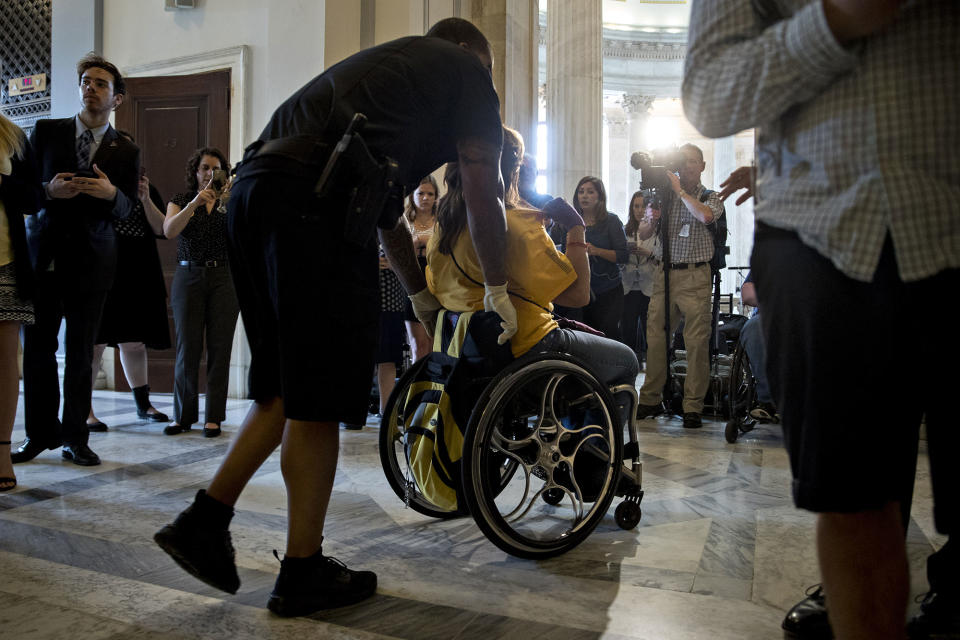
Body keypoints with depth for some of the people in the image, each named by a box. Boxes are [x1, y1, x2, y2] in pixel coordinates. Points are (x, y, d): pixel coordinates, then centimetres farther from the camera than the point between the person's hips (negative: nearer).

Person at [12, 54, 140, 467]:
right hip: (43, 256, 1)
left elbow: (126, 211, 5)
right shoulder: (46, 131, 8)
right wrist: (48, 190, -14)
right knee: (37, 347, 3)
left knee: (81, 352, 3)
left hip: (90, 260, 0)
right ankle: (41, 433, 17)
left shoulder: (126, 151, 8)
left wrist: (111, 193, -17)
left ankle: (75, 437, 13)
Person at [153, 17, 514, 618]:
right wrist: (498, 292, 22)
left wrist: (424, 301, 44)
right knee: (319, 398, -2)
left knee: (288, 385, 16)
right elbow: (483, 196, 10)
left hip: (254, 188, 9)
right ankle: (304, 572, 9)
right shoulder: (462, 67, 17)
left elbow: (388, 215, 39)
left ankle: (204, 522, 16)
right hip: (317, 201, -8)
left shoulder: (386, 60, 38)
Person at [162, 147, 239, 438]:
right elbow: (169, 230, -9)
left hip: (223, 279, 0)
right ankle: (183, 415, 11)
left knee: (219, 348, -2)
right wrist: (194, 203, -21)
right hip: (189, 277, 0)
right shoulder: (180, 201, 11)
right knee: (187, 347, 0)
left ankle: (213, 417, 4)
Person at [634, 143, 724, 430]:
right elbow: (643, 234, 14)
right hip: (664, 274, 3)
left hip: (694, 276, -3)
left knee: (697, 342, -6)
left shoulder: (711, 197, 7)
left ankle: (693, 406, 1)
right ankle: (650, 400, 14)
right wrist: (653, 218, -6)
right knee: (655, 337, 2)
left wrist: (680, 190, -9)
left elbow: (705, 216, -17)